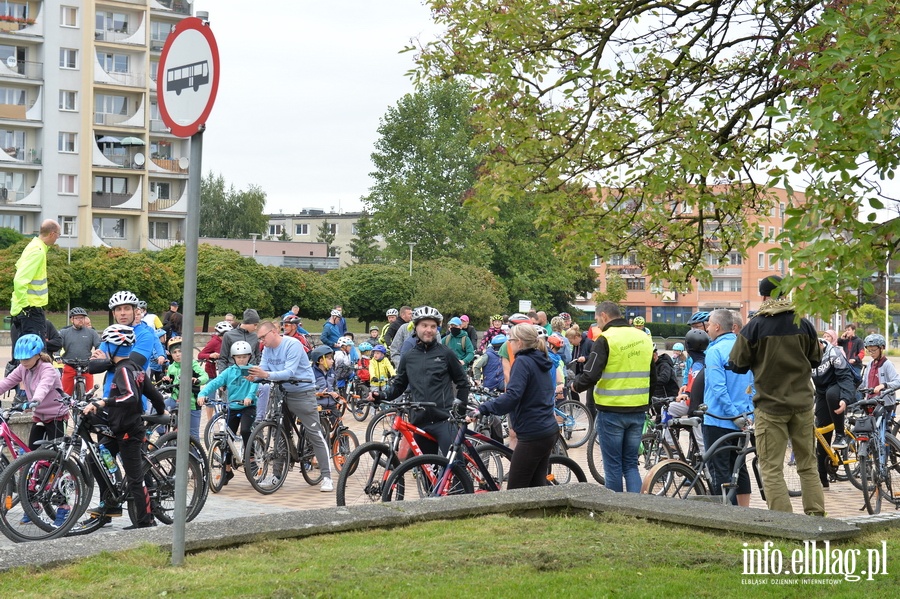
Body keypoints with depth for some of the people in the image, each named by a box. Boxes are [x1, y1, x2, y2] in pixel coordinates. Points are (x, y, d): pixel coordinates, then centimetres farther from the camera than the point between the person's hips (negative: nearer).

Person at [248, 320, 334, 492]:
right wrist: (254, 375, -26)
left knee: (315, 435, -7)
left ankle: (327, 477, -6)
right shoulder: (267, 349, 5)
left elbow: (289, 372, -26)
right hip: (283, 393, 7)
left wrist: (267, 375, -39)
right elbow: (262, 370, -3)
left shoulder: (292, 345, -17)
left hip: (302, 393, -7)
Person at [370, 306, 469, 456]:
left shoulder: (446, 353, 2)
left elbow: (463, 382, 9)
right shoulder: (408, 357, 11)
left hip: (444, 421, -4)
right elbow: (398, 385, 17)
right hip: (420, 422, 4)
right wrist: (381, 395, -1)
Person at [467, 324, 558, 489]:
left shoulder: (523, 362, -13)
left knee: (515, 490, -6)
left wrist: (482, 409, -30)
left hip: (533, 434, -9)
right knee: (537, 486, 13)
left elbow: (512, 396, -27)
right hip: (549, 430, 9)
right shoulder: (540, 362, 14)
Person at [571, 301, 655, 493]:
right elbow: (652, 378, 17)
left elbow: (590, 376, -18)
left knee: (613, 466, 5)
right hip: (638, 412, 6)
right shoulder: (644, 338, 8)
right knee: (631, 464, 13)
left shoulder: (605, 340, -13)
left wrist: (576, 385, 2)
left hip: (611, 411, -6)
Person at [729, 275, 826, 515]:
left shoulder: (754, 326, -8)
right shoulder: (804, 324, 2)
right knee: (808, 466, 13)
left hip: (770, 405, -4)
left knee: (772, 469, 0)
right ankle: (816, 515, 11)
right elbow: (816, 360, 13)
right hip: (803, 404, 4)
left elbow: (738, 365, -3)